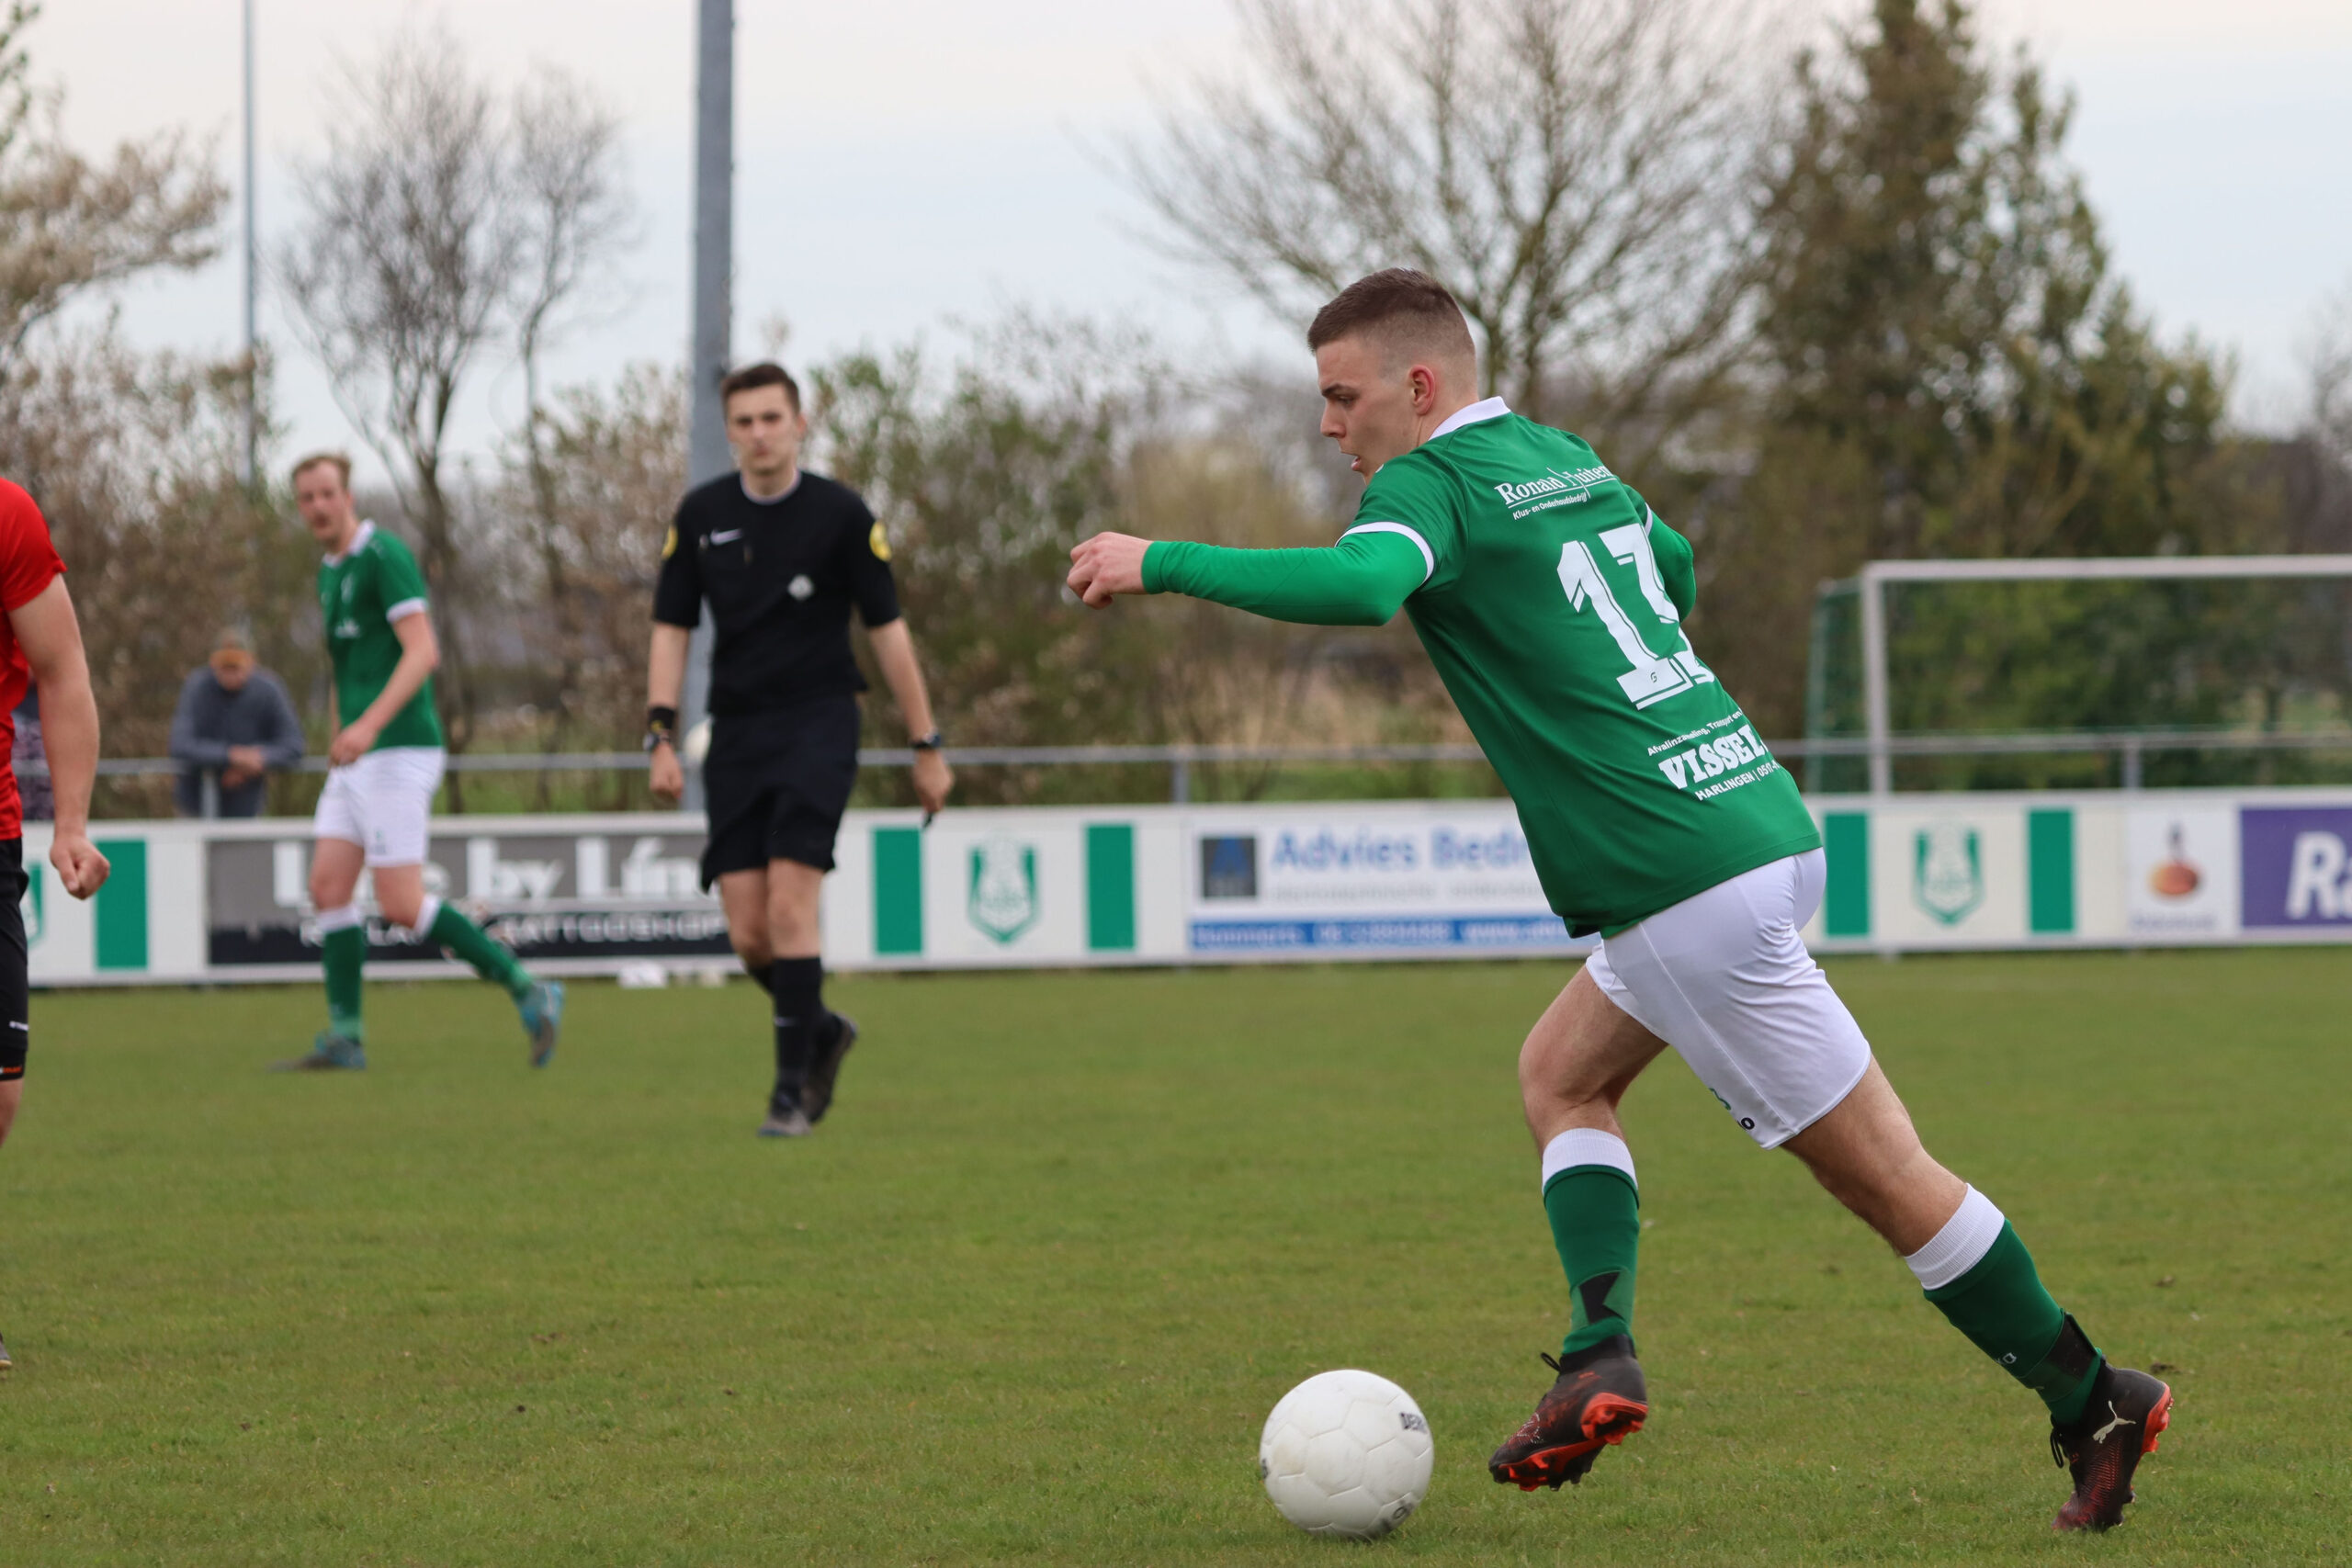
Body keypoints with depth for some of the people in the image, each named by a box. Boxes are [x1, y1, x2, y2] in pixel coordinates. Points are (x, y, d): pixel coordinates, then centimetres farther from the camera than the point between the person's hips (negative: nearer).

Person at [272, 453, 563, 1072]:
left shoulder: (384, 556, -11)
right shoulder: (330, 571, 18)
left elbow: (423, 652, -20)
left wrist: (368, 725, -30)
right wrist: (338, 745, 26)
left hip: (398, 749, -9)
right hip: (356, 759, 9)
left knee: (402, 905, -11)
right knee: (328, 887, 3)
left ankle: (528, 991, -4)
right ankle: (345, 1037, 5)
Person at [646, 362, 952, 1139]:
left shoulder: (841, 514, -3)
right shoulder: (701, 515, 5)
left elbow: (887, 629, 1)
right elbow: (671, 630, 9)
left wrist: (927, 747, 2)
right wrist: (661, 737, -2)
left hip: (818, 725, -3)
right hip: (736, 733, 3)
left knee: (789, 906, -17)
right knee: (746, 932, -2)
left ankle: (793, 1086, -8)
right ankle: (821, 1031, 26)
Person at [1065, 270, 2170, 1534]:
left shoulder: (1434, 484, -9)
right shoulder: (1569, 461, 17)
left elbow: (1356, 586, -31)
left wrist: (1161, 564, -23)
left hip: (1694, 885, -9)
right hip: (1760, 825, 9)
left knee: (1884, 1178, 0)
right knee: (1561, 1072, 20)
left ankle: (2094, 1407, 7)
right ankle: (1600, 1359, 5)